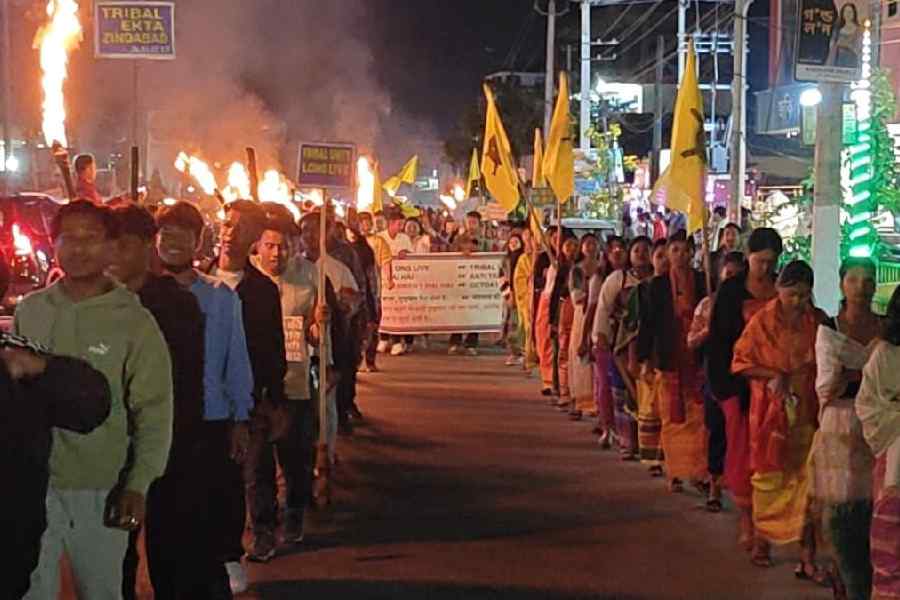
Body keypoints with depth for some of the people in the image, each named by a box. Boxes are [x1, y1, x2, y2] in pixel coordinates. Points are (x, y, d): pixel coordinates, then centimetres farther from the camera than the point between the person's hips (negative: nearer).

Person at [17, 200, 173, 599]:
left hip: (101, 488, -2)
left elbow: (154, 412, -6)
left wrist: (138, 485, -11)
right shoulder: (30, 310, 4)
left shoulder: (135, 321, -4)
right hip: (32, 481, 2)